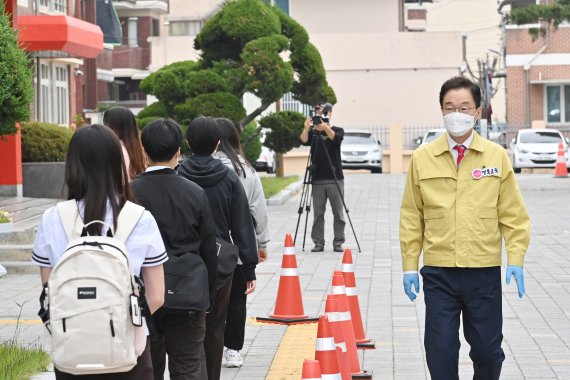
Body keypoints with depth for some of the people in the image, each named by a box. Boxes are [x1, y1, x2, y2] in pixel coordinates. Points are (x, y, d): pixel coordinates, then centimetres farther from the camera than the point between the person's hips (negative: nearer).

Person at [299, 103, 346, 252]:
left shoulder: (337, 130, 5)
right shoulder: (313, 132, 8)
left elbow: (336, 139, -18)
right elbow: (304, 141, -12)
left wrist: (326, 128, -36)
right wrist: (306, 129, -32)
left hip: (335, 179, -1)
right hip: (317, 180, 1)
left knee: (338, 213, 0)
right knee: (318, 213, 3)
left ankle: (338, 242, 6)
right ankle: (318, 242, 8)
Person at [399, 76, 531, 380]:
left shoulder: (497, 157, 2)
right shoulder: (422, 158, 2)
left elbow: (513, 215, 4)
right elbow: (411, 218, 7)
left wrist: (515, 260, -6)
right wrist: (409, 265, 3)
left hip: (485, 272, 0)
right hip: (438, 272, 0)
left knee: (487, 350, 7)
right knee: (440, 353, 0)